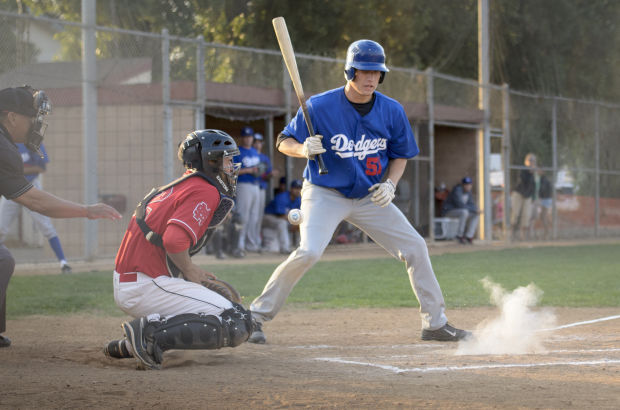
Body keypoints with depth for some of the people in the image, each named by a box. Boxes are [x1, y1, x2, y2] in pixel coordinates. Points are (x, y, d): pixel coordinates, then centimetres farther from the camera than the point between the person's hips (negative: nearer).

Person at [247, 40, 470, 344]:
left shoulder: (392, 111, -7)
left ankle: (435, 323, 16)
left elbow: (400, 155, 6)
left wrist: (390, 185, -13)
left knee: (415, 248, 1)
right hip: (324, 193, -4)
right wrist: (304, 149, -31)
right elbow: (285, 142, -8)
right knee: (309, 252, -26)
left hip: (370, 197, 5)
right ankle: (256, 317, -14)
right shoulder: (320, 106, -17)